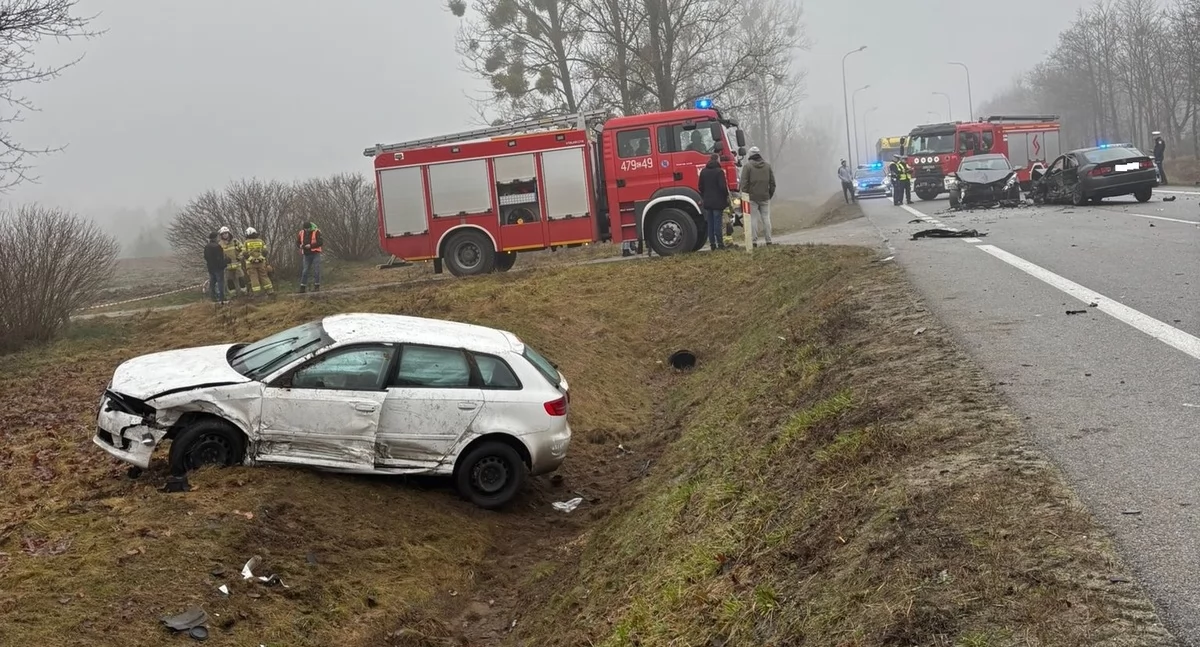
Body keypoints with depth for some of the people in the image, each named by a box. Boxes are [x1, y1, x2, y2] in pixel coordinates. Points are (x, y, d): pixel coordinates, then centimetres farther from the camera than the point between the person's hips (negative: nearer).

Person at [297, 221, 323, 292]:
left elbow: (320, 242, -12)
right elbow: (297, 242, 14)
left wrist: (310, 245, -20)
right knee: (305, 271, 4)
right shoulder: (301, 233, 8)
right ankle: (303, 287, 6)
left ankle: (317, 286, 2)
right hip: (306, 254, 4)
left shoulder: (316, 232, -6)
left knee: (316, 270, -4)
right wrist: (300, 246, -8)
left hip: (315, 254, -4)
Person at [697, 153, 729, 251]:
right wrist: (727, 195, 0)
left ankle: (712, 244, 9)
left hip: (707, 202, 5)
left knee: (710, 224, 8)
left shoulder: (703, 172, 7)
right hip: (718, 202, -5)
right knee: (717, 223, -4)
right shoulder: (719, 171, -11)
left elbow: (700, 187, 10)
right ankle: (720, 244, -4)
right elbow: (723, 186, -14)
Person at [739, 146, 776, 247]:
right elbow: (772, 183, 10)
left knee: (753, 219, -2)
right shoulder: (768, 166, 8)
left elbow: (744, 184, -8)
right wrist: (770, 195, 18)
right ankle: (768, 240, 6)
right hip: (765, 197, 3)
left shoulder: (747, 167, -5)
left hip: (752, 197, -3)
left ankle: (754, 241, -5)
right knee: (766, 218, 7)